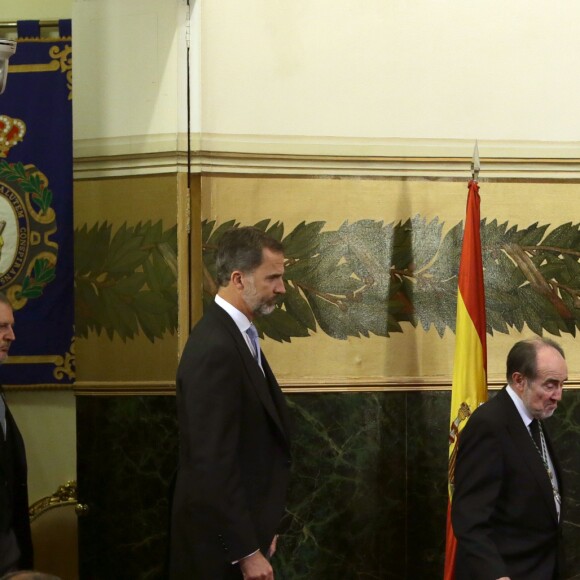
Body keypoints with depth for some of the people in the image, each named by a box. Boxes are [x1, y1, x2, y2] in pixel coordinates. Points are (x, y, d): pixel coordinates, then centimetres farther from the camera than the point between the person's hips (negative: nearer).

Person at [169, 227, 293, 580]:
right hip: (223, 542, -9)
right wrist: (247, 551, -22)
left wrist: (261, 531, 14)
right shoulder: (215, 349, -20)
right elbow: (213, 463, -24)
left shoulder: (236, 337, 10)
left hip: (243, 528, 9)